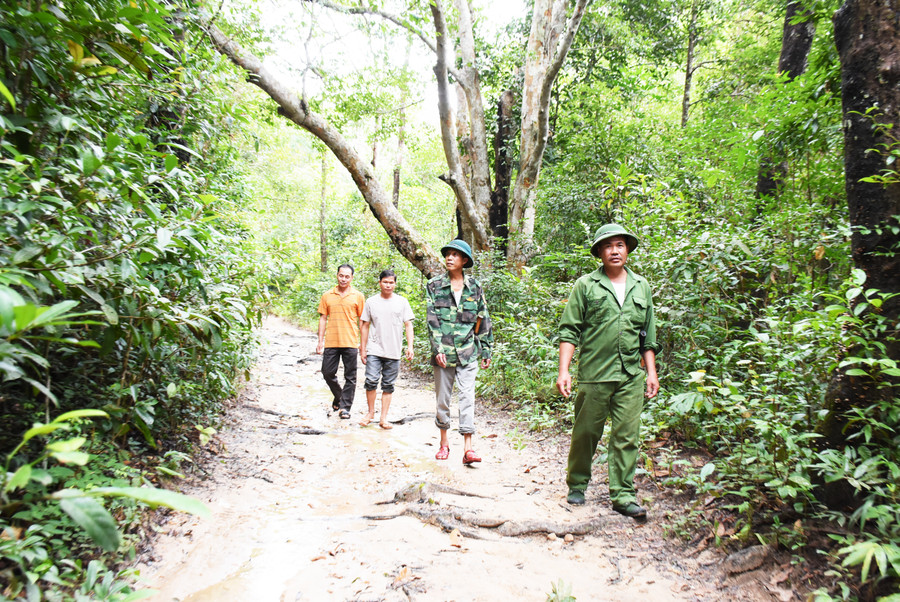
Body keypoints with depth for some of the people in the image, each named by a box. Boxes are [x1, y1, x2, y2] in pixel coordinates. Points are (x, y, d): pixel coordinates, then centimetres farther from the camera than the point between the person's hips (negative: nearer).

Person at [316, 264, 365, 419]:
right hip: (331, 342, 2)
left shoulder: (358, 296, 4)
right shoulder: (327, 296, 8)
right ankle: (338, 396, 31)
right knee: (327, 373, 6)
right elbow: (323, 318, 11)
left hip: (350, 343, -2)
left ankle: (345, 407, 10)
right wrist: (320, 341, 6)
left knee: (350, 377, 1)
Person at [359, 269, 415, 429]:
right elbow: (364, 325, 10)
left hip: (393, 352, 1)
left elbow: (408, 325, 5)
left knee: (388, 385, 5)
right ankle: (371, 412, 12)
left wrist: (410, 346, -5)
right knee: (371, 381, -9)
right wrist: (363, 349, 6)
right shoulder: (371, 302, 6)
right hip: (374, 350, 0)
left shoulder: (402, 302, 6)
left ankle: (383, 417, 13)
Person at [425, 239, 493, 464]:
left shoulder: (475, 287, 7)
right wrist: (438, 348, -13)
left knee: (467, 396, -6)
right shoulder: (434, 285, 4)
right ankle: (444, 443, 24)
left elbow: (483, 319, 10)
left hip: (468, 351, 0)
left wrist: (486, 350, 9)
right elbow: (432, 319, -3)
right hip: (443, 351, 0)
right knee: (442, 398, 8)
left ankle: (468, 448, -5)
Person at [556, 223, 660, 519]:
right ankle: (577, 485, 25)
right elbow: (569, 330, -1)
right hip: (594, 373, -2)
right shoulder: (586, 285, 3)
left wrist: (651, 372, 12)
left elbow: (648, 336, 17)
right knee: (586, 433, 7)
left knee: (626, 435, 3)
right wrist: (563, 370, -9)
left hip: (631, 376, 3)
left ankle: (623, 495, 12)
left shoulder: (641, 286, 14)